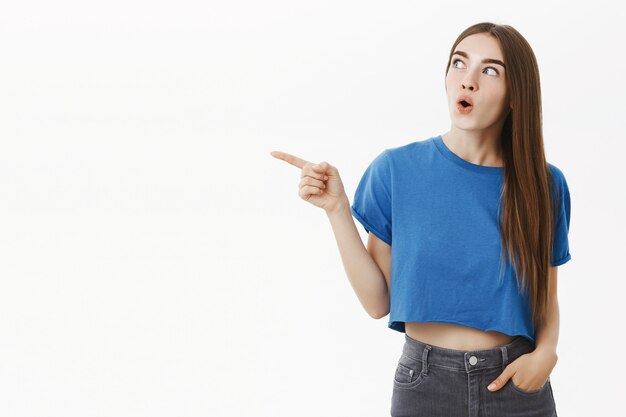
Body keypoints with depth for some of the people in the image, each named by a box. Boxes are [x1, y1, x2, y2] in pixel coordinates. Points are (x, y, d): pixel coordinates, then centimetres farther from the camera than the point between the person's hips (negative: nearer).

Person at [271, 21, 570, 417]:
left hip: (517, 383, 1)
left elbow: (547, 298, 7)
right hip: (425, 383, -1)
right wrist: (337, 208, -14)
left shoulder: (545, 185, -4)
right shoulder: (397, 170, -7)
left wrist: (546, 352, -12)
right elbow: (377, 301, -6)